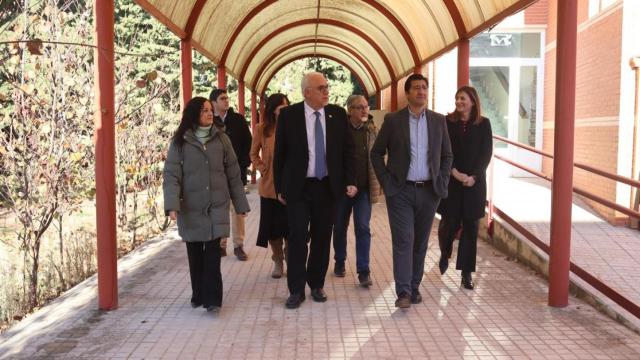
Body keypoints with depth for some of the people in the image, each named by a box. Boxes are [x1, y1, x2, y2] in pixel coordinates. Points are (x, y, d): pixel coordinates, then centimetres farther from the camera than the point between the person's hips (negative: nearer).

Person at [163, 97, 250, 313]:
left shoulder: (221, 139, 4)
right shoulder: (179, 142, -1)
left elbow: (233, 174, 7)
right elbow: (171, 175, -7)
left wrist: (240, 203, 7)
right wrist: (172, 204, -20)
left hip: (217, 206, 0)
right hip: (191, 208, 0)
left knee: (212, 253, -5)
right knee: (195, 254, 9)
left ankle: (212, 298, -1)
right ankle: (198, 295, 23)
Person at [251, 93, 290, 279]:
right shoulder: (262, 129, 0)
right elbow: (254, 154, 11)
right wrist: (262, 169, -1)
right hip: (269, 185, 1)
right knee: (272, 225, 9)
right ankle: (278, 261, 24)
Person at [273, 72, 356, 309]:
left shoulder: (338, 114, 2)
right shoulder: (289, 115, -4)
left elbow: (347, 149, 6)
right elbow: (279, 153, 1)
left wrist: (349, 181, -3)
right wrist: (279, 187, 1)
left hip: (327, 186, 2)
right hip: (298, 187, -2)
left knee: (322, 238, 10)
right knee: (298, 238, -2)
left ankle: (316, 285, 24)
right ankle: (296, 290, 10)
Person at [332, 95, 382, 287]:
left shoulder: (372, 130, 3)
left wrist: (379, 183, 2)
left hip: (364, 188, 0)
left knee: (363, 228, -4)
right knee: (340, 226, 13)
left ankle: (363, 271, 0)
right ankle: (340, 262, 31)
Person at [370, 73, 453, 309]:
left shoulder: (439, 120, 7)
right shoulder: (393, 120, -1)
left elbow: (447, 155, 13)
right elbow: (376, 153, 3)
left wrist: (442, 183, 3)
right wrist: (387, 182, -4)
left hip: (429, 191, 3)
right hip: (401, 191, -3)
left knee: (420, 242, 9)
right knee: (403, 240, -8)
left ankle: (414, 287, 21)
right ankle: (403, 292, -7)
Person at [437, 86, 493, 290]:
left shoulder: (483, 124, 2)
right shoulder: (447, 122, 0)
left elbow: (486, 153, -1)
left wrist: (473, 176, -11)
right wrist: (455, 173, -13)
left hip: (474, 182, 1)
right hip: (450, 180, -1)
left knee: (470, 226, 2)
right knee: (450, 222, 2)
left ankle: (466, 272, 11)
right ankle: (444, 254, 34)